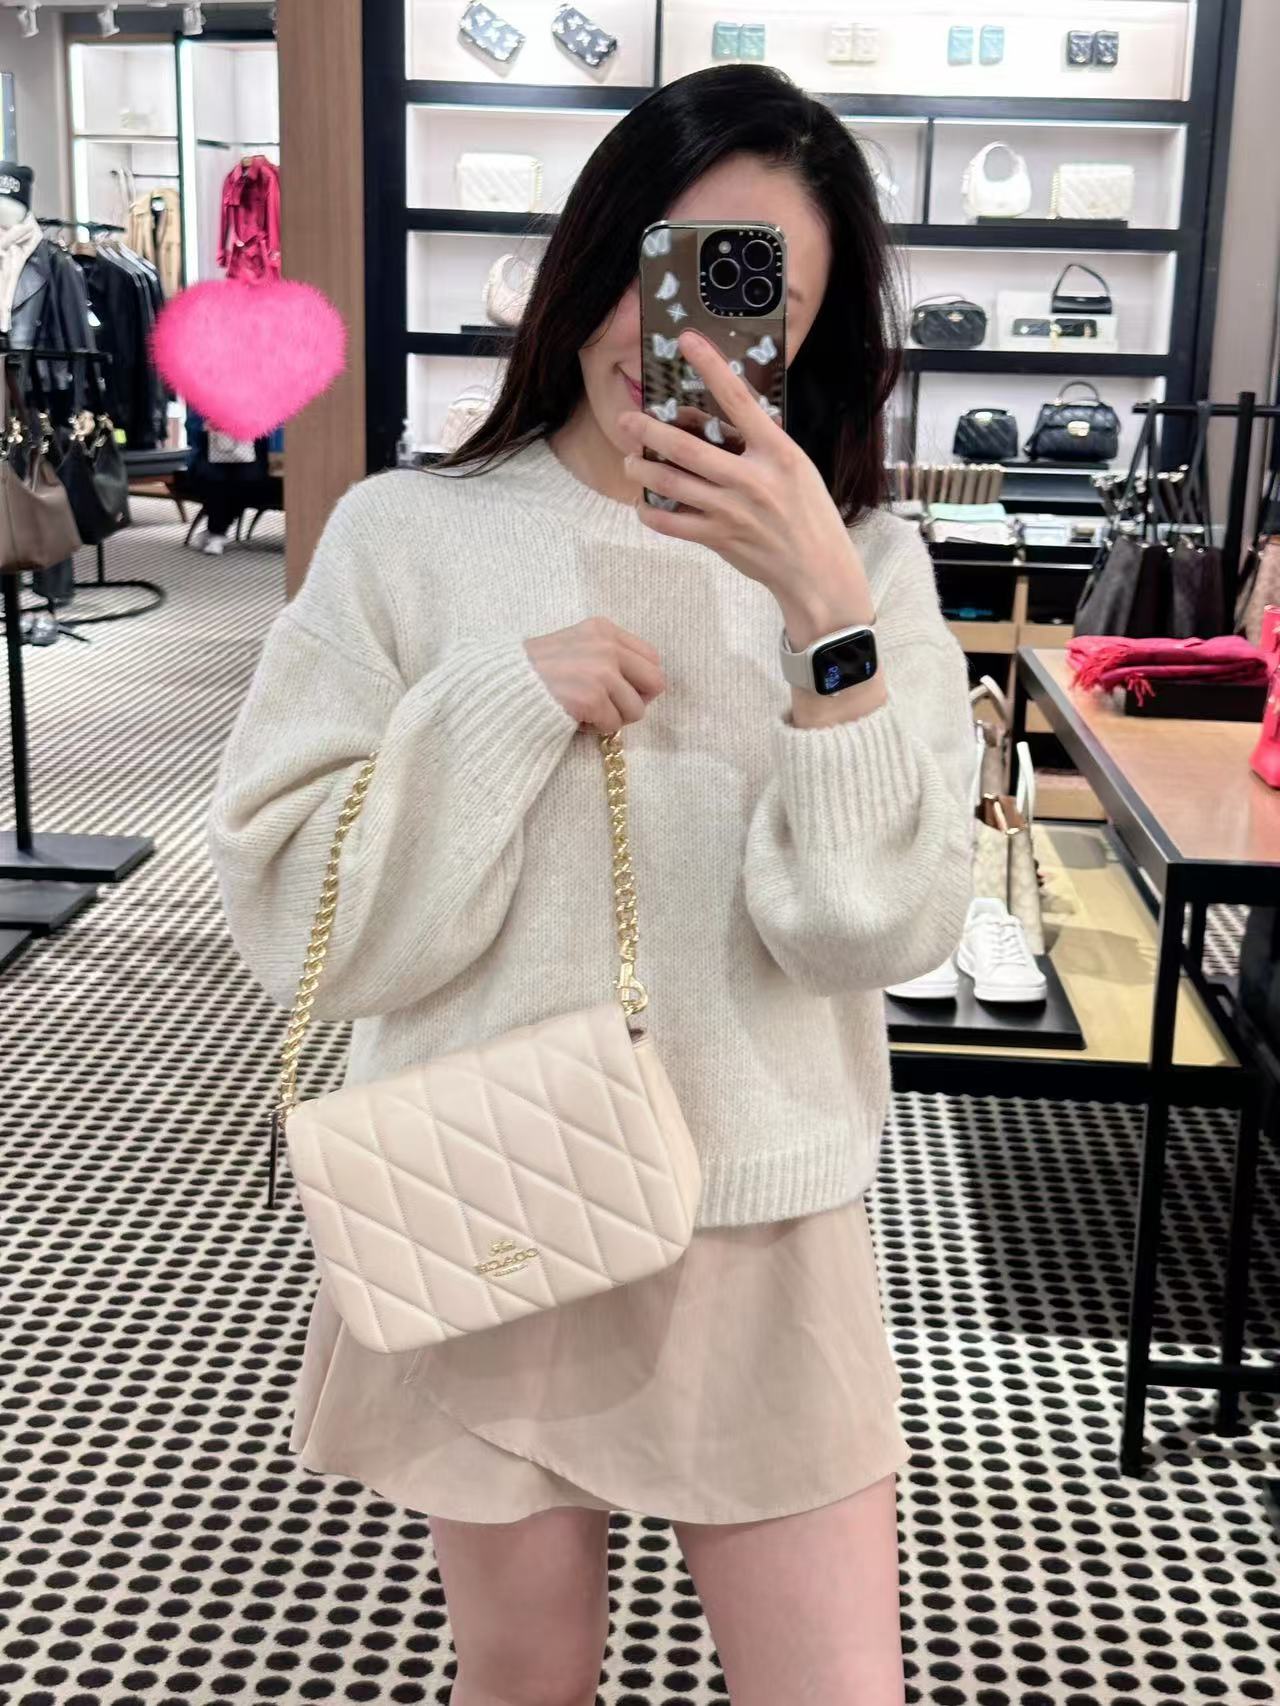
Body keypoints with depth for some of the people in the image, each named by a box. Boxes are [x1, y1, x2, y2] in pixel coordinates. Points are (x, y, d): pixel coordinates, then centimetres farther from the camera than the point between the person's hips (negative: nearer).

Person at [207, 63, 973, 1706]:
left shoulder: (862, 564, -2)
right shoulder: (406, 536, -5)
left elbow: (878, 927, -12)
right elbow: (295, 920, -7)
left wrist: (828, 612, -22)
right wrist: (503, 702, -19)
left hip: (766, 1236, 1)